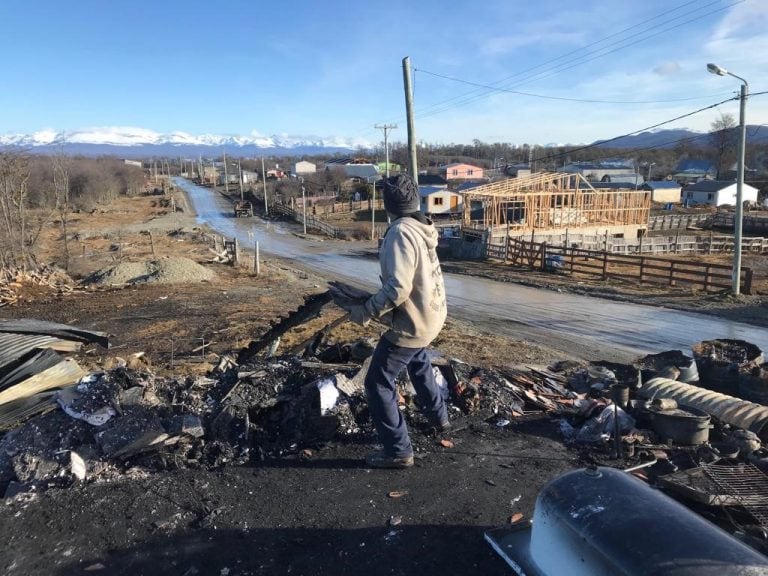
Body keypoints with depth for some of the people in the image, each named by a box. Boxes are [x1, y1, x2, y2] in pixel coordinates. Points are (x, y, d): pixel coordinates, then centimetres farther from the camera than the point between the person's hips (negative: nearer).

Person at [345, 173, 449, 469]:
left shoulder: (400, 232, -25)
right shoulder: (423, 228, 3)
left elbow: (398, 287, -31)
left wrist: (366, 310, -20)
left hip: (411, 322, -10)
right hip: (432, 314, 10)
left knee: (378, 384, 2)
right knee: (418, 363, 35)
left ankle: (398, 451, 12)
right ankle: (438, 417, 52)